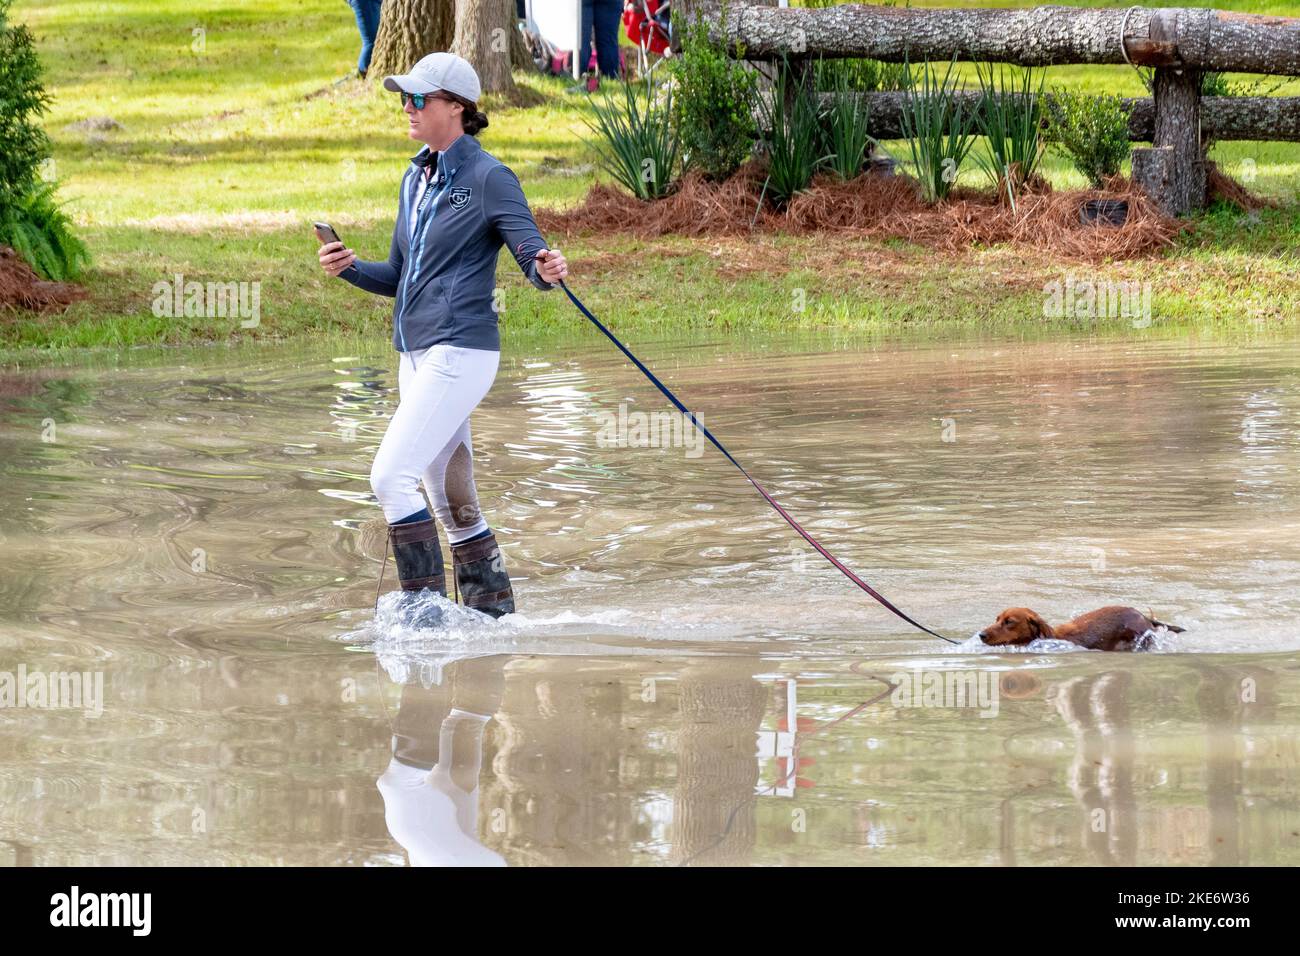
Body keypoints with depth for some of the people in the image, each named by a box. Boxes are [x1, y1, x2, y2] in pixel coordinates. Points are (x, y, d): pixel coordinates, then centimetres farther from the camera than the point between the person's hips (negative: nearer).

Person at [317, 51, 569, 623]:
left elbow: (535, 262, -12)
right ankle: (493, 616, 19)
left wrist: (549, 270, -35)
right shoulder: (416, 180, 15)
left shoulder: (488, 179, -10)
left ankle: (424, 607, -12)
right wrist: (349, 268, 3)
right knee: (453, 504, 12)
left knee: (391, 475, -17)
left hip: (462, 352, -9)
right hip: (416, 355, 9)